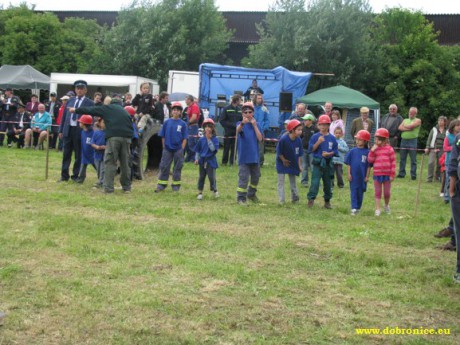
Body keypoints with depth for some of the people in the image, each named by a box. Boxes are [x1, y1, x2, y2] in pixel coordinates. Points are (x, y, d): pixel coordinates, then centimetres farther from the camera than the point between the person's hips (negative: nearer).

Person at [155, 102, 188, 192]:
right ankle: (161, 185, 7)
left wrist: (182, 149, -7)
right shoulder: (167, 122, 2)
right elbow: (163, 136, 6)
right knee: (164, 166, 2)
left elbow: (185, 138, -1)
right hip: (167, 149, 1)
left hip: (178, 149, -1)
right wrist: (164, 146, 1)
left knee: (177, 167, 7)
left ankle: (176, 185, 17)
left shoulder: (183, 124, -2)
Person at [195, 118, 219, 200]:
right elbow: (197, 150, 11)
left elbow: (213, 149, -21)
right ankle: (200, 192, 17)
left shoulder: (215, 139, -7)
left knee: (211, 177, -7)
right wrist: (197, 159, 1)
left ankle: (214, 191, 11)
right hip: (202, 161, 3)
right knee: (201, 177, 9)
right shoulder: (201, 139, 3)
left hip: (211, 161, -3)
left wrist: (209, 139, -21)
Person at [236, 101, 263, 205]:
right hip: (243, 156, -4)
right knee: (243, 178, -8)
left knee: (255, 177, 16)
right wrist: (242, 123, -53)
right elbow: (238, 130, -31)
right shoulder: (241, 124, -6)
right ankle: (241, 198, -1)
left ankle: (251, 194, 36)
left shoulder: (257, 125, 4)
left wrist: (254, 125, -13)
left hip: (255, 156, 4)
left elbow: (260, 138, -8)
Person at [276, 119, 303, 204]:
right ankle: (281, 200, 5)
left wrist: (299, 165, -5)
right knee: (281, 182, 0)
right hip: (282, 163, -4)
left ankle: (294, 198, 23)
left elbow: (299, 154, -5)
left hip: (293, 163, 4)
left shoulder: (298, 140, -14)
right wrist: (284, 160, -10)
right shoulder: (283, 139, -28)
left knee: (293, 182, 13)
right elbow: (279, 152, -17)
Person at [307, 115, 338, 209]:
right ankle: (311, 199, -10)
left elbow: (335, 151, 5)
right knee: (315, 182, -11)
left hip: (328, 163, 3)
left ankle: (327, 201, 20)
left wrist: (329, 154, -13)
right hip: (317, 162, -2)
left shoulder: (332, 138, 3)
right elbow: (311, 149, -7)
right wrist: (318, 142, -19)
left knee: (327, 183, 10)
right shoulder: (315, 137, -2)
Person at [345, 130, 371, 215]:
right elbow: (349, 163, 4)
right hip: (353, 175, 0)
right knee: (353, 191, -2)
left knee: (360, 192, 12)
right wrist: (349, 174, -1)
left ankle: (358, 208, 25)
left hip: (363, 176, 0)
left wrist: (367, 176, -2)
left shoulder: (367, 152, -4)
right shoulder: (352, 151, 0)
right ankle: (354, 208, -4)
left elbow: (368, 166, -1)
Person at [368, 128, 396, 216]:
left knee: (387, 192, 11)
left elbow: (393, 162, -4)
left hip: (387, 175, -1)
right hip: (377, 175, 1)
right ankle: (377, 209, 12)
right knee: (377, 192, 6)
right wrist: (372, 150, -14)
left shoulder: (389, 149, -4)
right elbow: (370, 160, -4)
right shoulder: (375, 149, 2)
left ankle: (386, 205, 35)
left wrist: (392, 174, -7)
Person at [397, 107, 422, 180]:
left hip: (412, 141, -5)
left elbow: (411, 126, -12)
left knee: (413, 159, -2)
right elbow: (400, 128, 3)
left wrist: (404, 126, 5)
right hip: (403, 140, 5)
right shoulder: (405, 120, 19)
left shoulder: (418, 120, 5)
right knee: (402, 158, 6)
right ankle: (401, 173, 13)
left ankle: (413, 175, 1)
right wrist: (408, 128, -10)